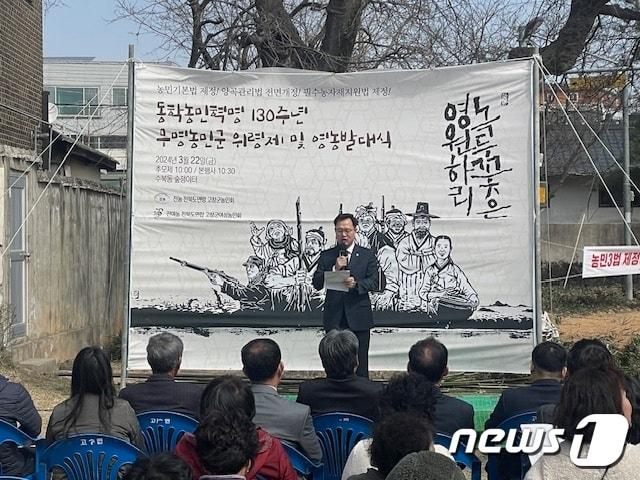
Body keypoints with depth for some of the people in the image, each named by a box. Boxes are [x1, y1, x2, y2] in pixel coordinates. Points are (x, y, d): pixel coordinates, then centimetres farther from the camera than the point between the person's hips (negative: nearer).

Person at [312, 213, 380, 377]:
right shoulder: (326, 256, 8)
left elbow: (374, 282, -2)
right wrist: (334, 269, -13)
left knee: (360, 366, 3)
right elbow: (317, 284, 0)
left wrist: (356, 284, -20)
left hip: (358, 318, -1)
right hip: (334, 319, 1)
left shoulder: (367, 255, 6)